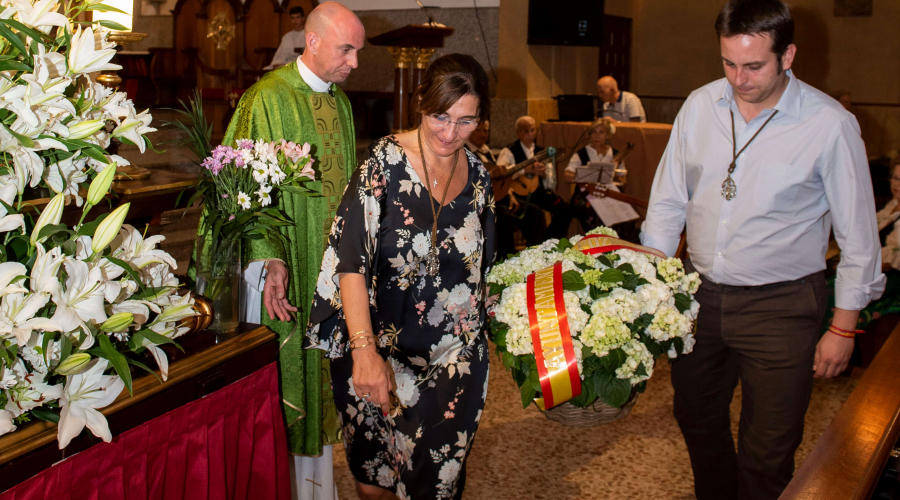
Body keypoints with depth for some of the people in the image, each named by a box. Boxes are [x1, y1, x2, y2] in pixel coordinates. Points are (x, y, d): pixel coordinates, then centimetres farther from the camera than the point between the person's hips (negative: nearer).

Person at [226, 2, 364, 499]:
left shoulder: (340, 101, 11)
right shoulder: (267, 98, -12)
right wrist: (271, 258, -27)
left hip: (331, 268, 7)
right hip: (285, 271, -6)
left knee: (320, 365, 13)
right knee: (284, 363, 2)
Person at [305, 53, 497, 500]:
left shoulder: (476, 174, 2)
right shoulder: (386, 163, -13)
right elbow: (351, 260, -22)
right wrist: (364, 349, -31)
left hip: (454, 355, 4)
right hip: (383, 347, -3)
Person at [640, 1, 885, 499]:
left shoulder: (830, 124, -13)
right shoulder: (700, 105, -2)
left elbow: (858, 236, -5)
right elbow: (667, 200, 6)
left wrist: (843, 327, -3)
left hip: (780, 307, -4)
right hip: (699, 292, 4)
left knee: (767, 449, 5)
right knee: (696, 418, 21)